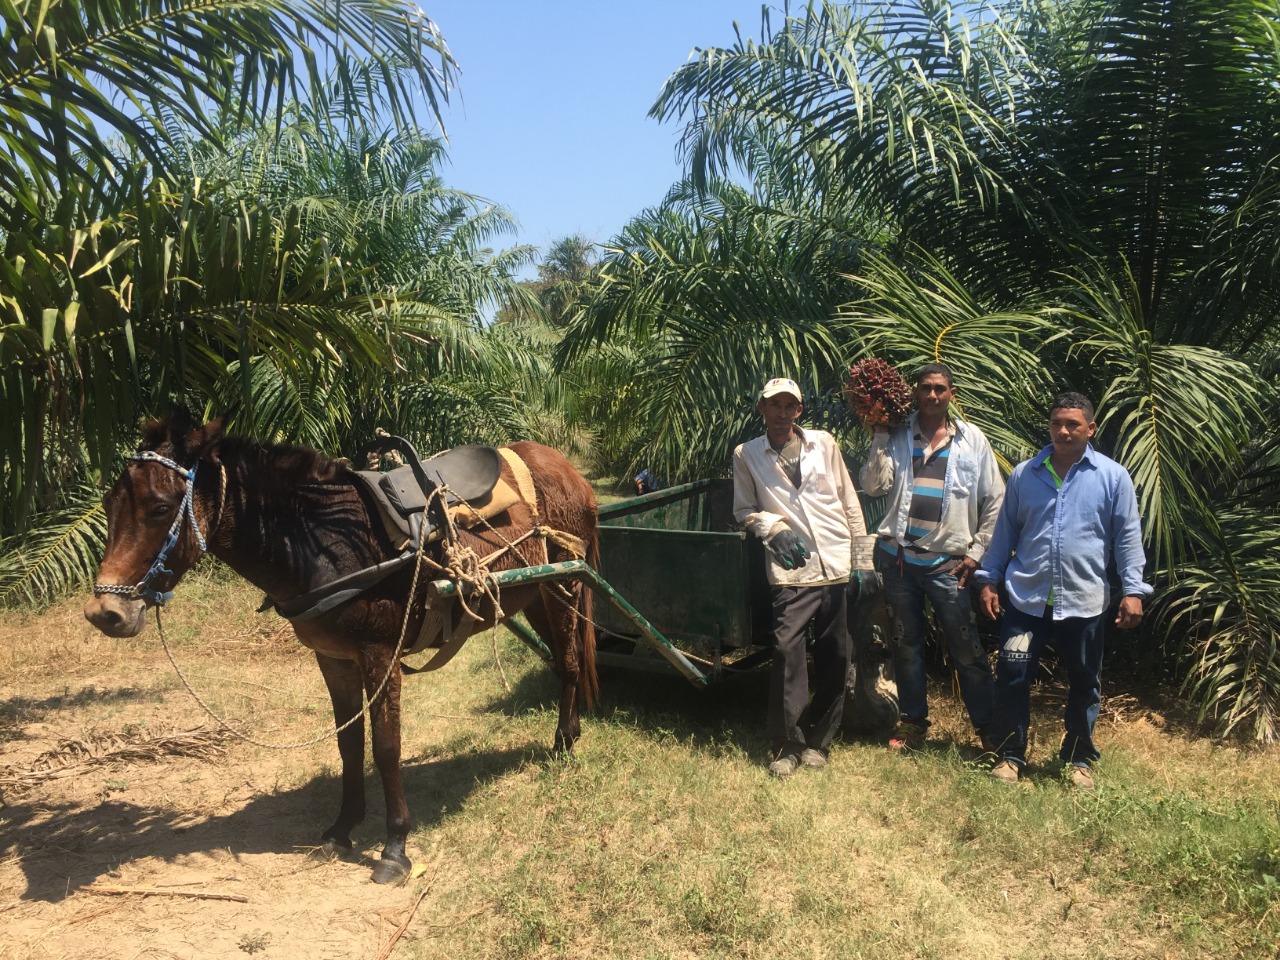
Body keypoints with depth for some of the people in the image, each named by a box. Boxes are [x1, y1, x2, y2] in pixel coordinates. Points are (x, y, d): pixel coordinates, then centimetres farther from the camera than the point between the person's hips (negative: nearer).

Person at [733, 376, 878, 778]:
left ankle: (817, 740, 21)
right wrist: (774, 529, -10)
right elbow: (744, 509, 10)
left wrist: (863, 560, 6)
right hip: (791, 572, -2)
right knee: (787, 652, -14)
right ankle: (787, 745, 1)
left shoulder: (823, 443, 6)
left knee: (835, 657, 6)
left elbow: (850, 503, 8)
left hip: (838, 566, 2)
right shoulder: (747, 455, 4)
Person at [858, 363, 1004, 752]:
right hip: (898, 556, 2)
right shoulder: (897, 436, 4)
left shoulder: (972, 440, 3)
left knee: (966, 648, 0)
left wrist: (976, 552, 0)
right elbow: (873, 486, -7)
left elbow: (994, 501, 5)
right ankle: (912, 721, 26)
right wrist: (879, 438, -9)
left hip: (947, 561, -2)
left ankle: (988, 727, 14)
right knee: (906, 645, 12)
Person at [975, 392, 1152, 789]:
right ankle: (1010, 755, 16)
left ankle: (1080, 759, 29)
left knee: (1084, 685, 12)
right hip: (1026, 598, 1)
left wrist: (1133, 590, -6)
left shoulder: (1113, 477, -2)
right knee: (1012, 678, 1)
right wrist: (989, 579, 6)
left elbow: (1127, 537, 0)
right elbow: (1006, 531, 9)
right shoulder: (1023, 474, 4)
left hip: (1084, 602, -1)